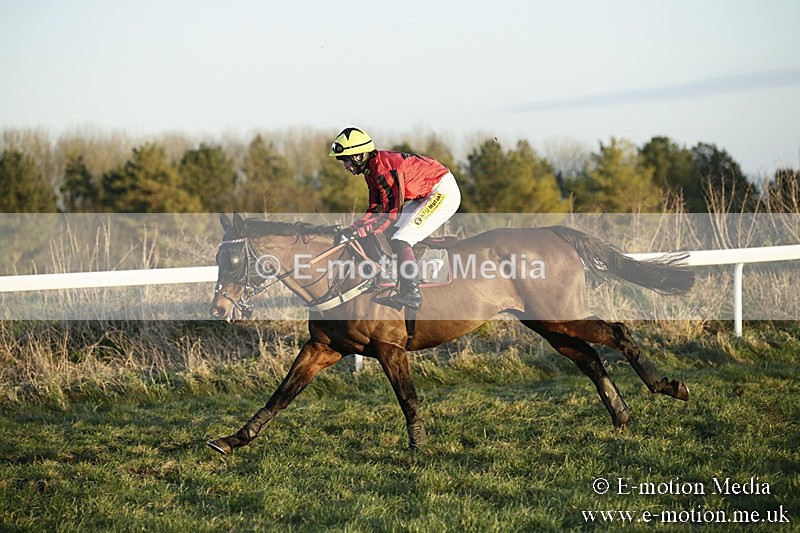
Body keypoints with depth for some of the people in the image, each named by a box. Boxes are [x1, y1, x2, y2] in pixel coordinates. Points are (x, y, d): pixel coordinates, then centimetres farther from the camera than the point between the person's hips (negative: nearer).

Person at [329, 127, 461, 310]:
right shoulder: (371, 169, 7)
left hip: (443, 192, -10)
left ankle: (412, 294, -18)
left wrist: (357, 231, -29)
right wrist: (350, 230, -2)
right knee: (387, 235, 8)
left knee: (400, 241, -18)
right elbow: (374, 210, 10)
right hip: (424, 196, 11)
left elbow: (391, 212, -28)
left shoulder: (384, 167, -24)